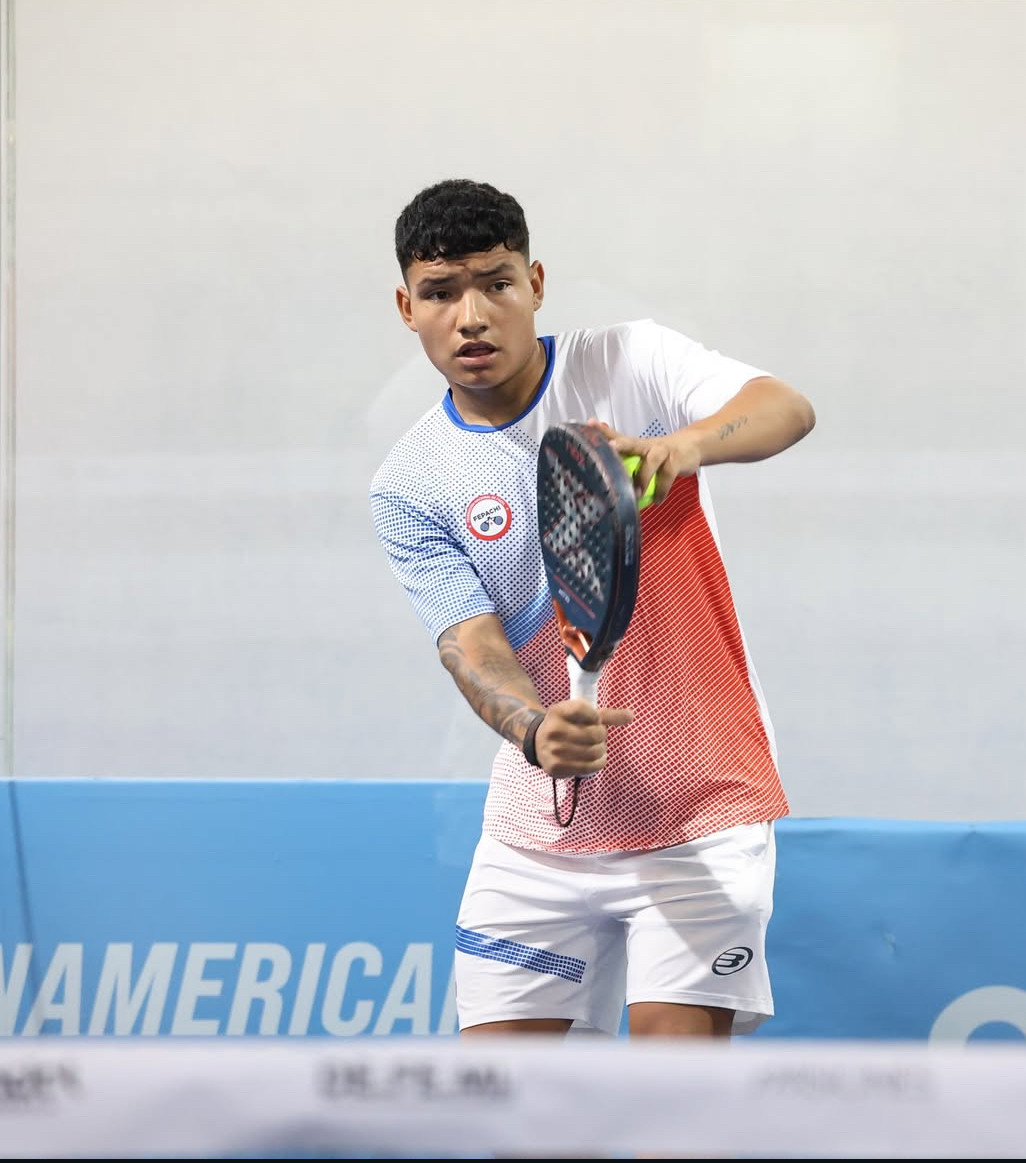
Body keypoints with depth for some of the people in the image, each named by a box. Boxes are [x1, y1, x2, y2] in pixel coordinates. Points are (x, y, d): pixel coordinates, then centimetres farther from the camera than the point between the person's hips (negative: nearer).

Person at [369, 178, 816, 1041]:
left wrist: (683, 445, -47)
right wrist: (534, 731, -34)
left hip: (700, 809, -3)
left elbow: (786, 410, -24)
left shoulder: (635, 364, -7)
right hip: (540, 829, 3)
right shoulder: (411, 485, -1)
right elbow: (474, 645, -11)